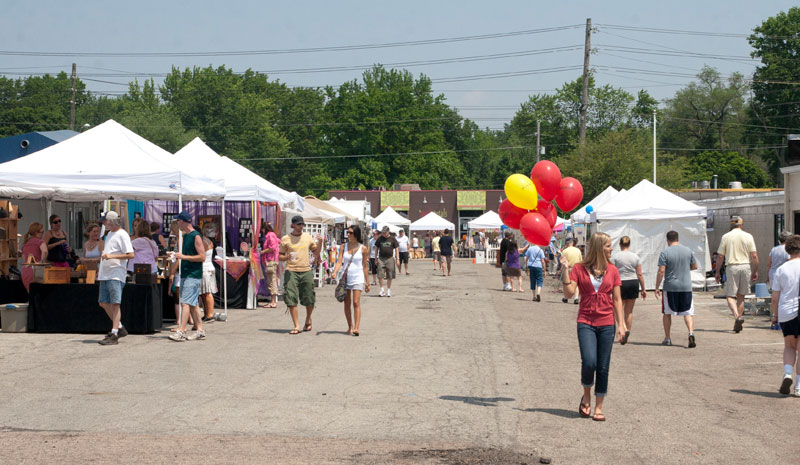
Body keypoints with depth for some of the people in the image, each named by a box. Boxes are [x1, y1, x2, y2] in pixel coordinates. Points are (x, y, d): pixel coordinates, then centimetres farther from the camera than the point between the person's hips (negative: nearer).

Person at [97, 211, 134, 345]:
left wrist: (111, 256, -23)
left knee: (115, 304, -10)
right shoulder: (110, 234, 19)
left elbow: (130, 255, -17)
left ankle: (114, 335, -11)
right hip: (105, 274, 10)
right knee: (104, 303, 10)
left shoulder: (122, 235, -10)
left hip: (116, 275, -10)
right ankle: (120, 328, 21)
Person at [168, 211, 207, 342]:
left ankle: (181, 332, -18)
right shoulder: (185, 236, 16)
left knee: (186, 303, -14)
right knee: (193, 304, 10)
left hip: (193, 276, -9)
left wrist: (183, 257, -19)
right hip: (185, 274, 9)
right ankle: (200, 330, 15)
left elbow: (202, 257, -17)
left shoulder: (196, 236, -12)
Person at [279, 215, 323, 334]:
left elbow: (316, 252, 18)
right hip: (291, 271, -2)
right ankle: (296, 326, -5)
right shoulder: (285, 239, 4)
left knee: (309, 299, 4)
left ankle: (308, 319, 31)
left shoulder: (308, 237, 11)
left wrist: (320, 242, 2)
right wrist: (286, 257, -13)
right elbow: (280, 256, 8)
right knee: (291, 299, -10)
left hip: (306, 271, 2)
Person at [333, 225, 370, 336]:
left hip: (358, 278, -3)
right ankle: (350, 327, 18)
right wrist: (335, 272, -21)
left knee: (356, 303, -13)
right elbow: (339, 261, -2)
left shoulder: (363, 248, 0)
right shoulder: (344, 246, 5)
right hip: (345, 277, 3)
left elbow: (365, 266, 5)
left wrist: (367, 282, 8)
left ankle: (356, 328, -19)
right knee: (347, 304, 7)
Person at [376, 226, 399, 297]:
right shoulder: (380, 239, 6)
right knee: (380, 275, -6)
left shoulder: (392, 239, 2)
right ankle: (382, 289, 3)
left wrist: (397, 259, 1)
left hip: (390, 258, -1)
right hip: (381, 258, 1)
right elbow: (377, 248, 12)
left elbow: (396, 249, 6)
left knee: (389, 275, 4)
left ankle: (388, 290, 15)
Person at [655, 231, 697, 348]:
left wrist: (657, 288, -6)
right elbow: (695, 266, 13)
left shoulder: (665, 253, -9)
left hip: (670, 287, -2)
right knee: (688, 312, 4)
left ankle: (667, 338, 18)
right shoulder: (687, 250, 3)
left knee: (667, 313, 13)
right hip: (686, 287, 2)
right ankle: (691, 332, -19)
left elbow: (661, 271, -13)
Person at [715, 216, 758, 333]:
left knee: (730, 295, 1)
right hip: (746, 267, 2)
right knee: (741, 295, 13)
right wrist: (755, 271, 9)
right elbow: (754, 256, 0)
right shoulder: (748, 236, 4)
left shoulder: (726, 237, 0)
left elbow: (720, 256, 0)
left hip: (732, 267, -2)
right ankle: (738, 321, 12)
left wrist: (717, 272, 9)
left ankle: (737, 315, -24)